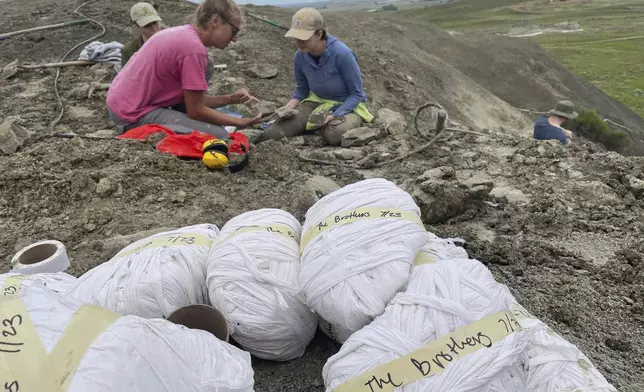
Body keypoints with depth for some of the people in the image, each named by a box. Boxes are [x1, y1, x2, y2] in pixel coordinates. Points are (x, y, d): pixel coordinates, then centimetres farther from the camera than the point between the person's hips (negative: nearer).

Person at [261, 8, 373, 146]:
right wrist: (289, 107, -14)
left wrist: (334, 116, -29)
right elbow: (301, 90, 6)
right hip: (318, 102, 4)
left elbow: (357, 94, -17)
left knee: (334, 134, -40)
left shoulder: (342, 54, -26)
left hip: (348, 105, -4)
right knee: (271, 133, -16)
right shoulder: (300, 56, -11)